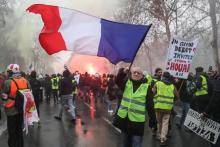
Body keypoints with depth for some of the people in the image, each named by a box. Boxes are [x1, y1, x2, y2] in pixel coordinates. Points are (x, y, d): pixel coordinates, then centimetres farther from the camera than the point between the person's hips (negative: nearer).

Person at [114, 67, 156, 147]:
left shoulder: (146, 87, -4)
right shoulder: (127, 82, 6)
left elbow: (150, 105, -3)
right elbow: (117, 81, -14)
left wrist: (153, 120, -3)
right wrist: (123, 72, -31)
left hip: (137, 121, -3)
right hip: (124, 118, 4)